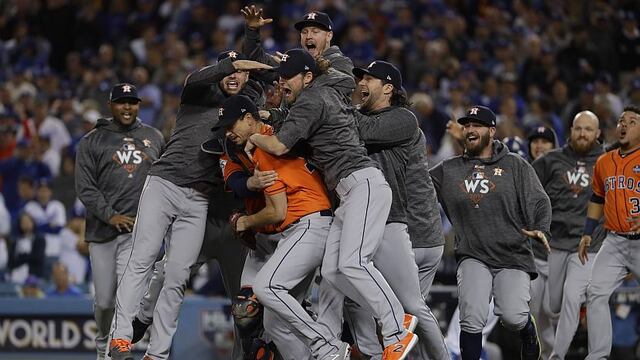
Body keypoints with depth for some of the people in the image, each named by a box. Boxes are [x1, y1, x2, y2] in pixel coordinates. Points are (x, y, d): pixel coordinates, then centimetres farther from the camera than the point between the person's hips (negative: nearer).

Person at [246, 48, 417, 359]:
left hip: (364, 184, -11)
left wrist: (253, 138, 8)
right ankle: (394, 319, -1)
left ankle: (398, 333, -23)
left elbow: (279, 146, -13)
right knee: (331, 270, 0)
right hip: (350, 195, 11)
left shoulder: (311, 100, -6)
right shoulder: (329, 89, 22)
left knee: (352, 263, -23)